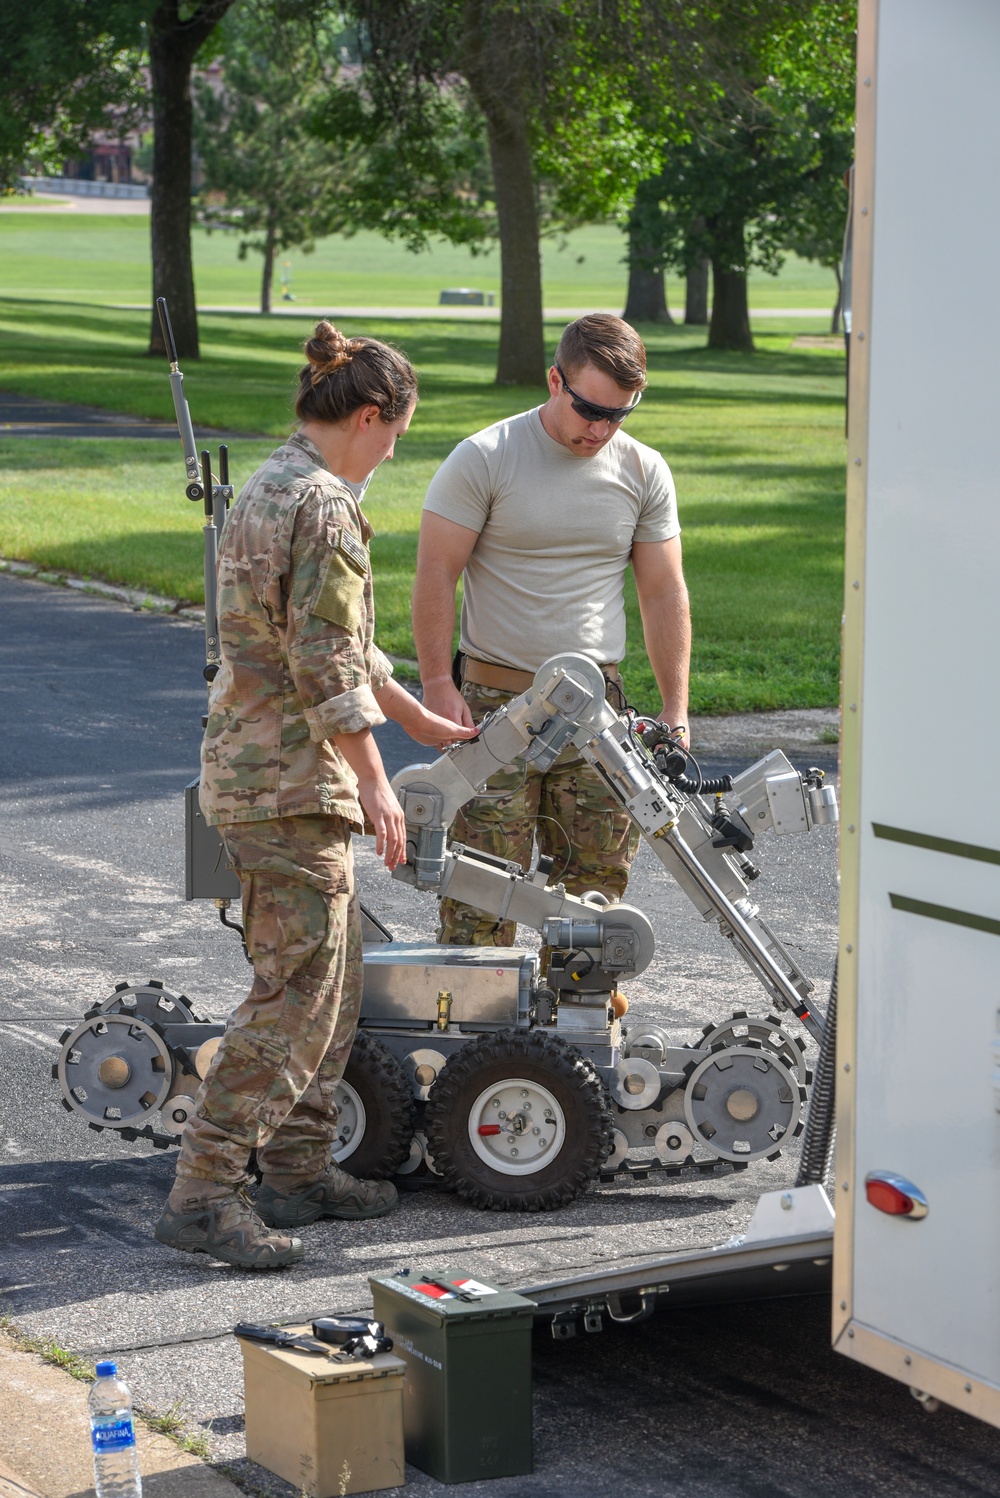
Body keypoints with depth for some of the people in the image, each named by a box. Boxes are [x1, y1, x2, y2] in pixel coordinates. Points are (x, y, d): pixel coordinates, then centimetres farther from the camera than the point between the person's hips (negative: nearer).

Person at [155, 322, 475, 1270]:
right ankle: (203, 1194, -8)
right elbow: (328, 665, -21)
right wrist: (375, 782, -17)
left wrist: (418, 719, 32)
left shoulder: (268, 491, 16)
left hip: (251, 767, 10)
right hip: (291, 782, -10)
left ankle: (298, 1171, 22)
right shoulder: (322, 506, -16)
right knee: (297, 988, -9)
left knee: (333, 976, 16)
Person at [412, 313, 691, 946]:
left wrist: (676, 711, 7)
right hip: (494, 701, -3)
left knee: (600, 878, 4)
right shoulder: (484, 459, -6)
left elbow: (664, 594, 11)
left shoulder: (644, 471, 6)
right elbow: (436, 575, -4)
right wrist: (438, 686, -10)